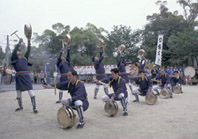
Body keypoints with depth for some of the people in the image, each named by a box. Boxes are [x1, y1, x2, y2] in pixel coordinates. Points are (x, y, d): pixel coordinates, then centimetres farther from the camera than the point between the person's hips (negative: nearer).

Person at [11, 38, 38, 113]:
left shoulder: (24, 58, 16)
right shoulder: (14, 59, 7)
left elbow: (28, 51, 13)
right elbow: (14, 50, -6)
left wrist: (29, 42, 8)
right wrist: (19, 42, -7)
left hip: (26, 77, 1)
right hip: (19, 78, 0)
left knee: (31, 93, -9)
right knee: (18, 94, 12)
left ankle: (34, 108, -7)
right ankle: (20, 106, 32)